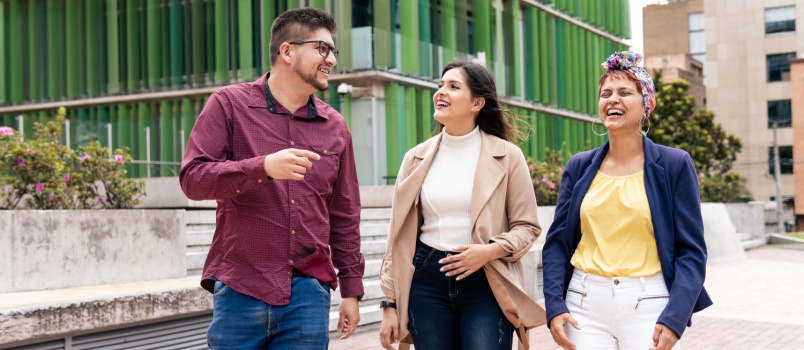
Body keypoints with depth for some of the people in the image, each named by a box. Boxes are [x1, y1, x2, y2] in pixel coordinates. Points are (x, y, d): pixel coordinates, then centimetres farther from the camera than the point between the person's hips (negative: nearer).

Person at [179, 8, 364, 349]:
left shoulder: (335, 126, 9)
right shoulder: (229, 104, 1)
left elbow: (345, 215, 14)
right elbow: (193, 178, -8)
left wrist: (351, 289, 12)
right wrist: (263, 167, -22)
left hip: (309, 292, 3)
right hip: (241, 290, -2)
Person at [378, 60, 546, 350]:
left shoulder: (507, 156, 0)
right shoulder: (417, 158, 6)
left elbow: (527, 226, 3)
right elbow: (400, 234, 7)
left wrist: (491, 251, -17)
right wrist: (391, 304, 5)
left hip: (486, 283, -2)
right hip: (427, 283, 2)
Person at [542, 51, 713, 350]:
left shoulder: (674, 164, -1)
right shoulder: (579, 166, 7)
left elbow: (691, 251, -3)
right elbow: (558, 242, 7)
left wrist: (674, 319, -14)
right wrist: (554, 305, -6)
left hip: (648, 305, -2)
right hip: (584, 303, 2)